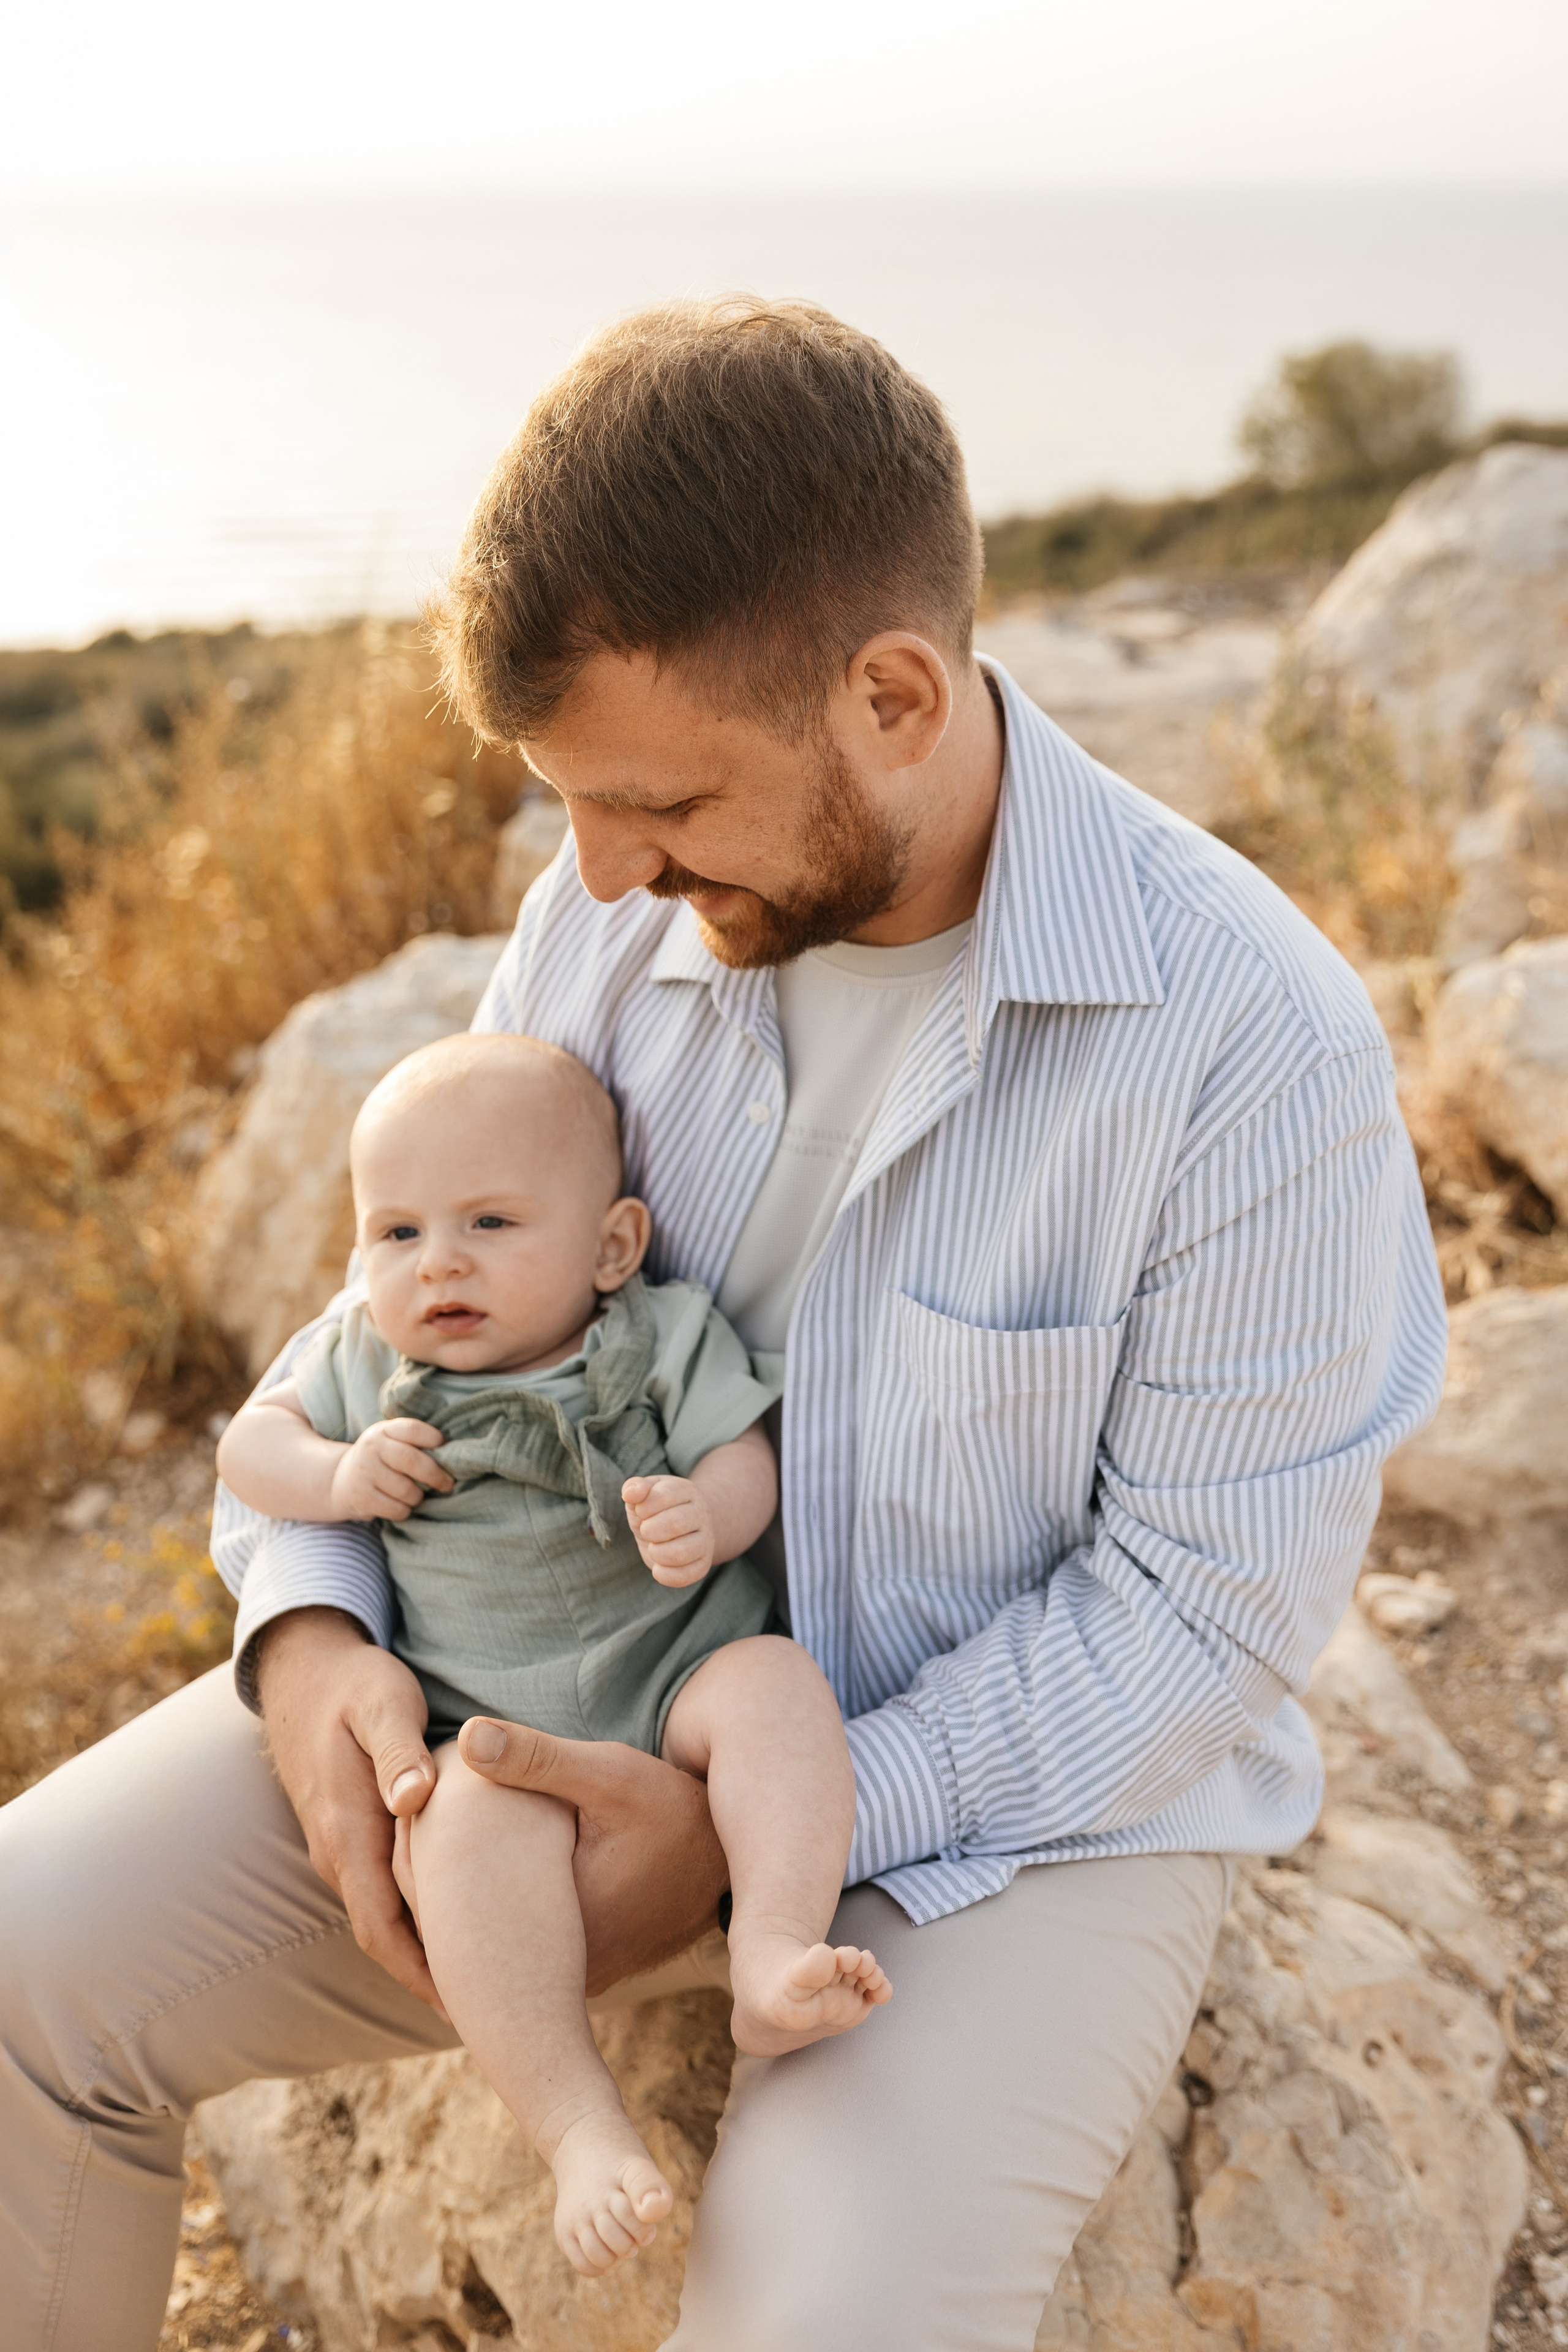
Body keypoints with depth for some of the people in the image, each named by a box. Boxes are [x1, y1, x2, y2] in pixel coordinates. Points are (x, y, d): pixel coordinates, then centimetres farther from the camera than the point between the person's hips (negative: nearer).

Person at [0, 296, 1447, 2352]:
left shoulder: (1255, 1039, -21)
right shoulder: (617, 905, -7)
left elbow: (1207, 1606, -16)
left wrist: (763, 1832, -22)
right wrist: (313, 1629, -14)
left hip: (1029, 1791, -3)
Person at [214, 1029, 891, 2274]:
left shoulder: (667, 1339, 2)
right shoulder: (372, 1363, 11)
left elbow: (746, 1460, -4)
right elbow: (251, 1440, 15)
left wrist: (703, 1517, -28)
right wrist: (339, 1477, -6)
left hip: (683, 1670, 0)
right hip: (496, 1726, 0)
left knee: (778, 1682, -31)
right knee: (469, 1825, -32)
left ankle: (773, 1955, -37)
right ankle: (578, 2124, -30)